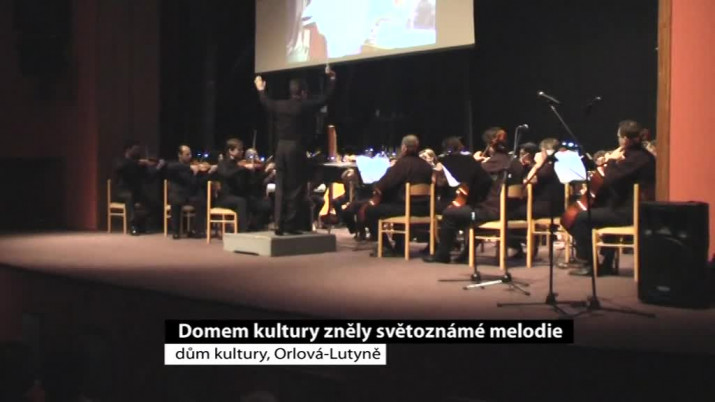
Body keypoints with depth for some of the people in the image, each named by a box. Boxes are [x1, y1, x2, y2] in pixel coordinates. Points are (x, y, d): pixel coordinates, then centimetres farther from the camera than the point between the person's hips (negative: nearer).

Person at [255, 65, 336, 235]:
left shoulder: (279, 105, 6)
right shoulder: (304, 106, -9)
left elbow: (266, 102, 27)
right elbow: (325, 98, -2)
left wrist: (261, 90, 48)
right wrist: (332, 79, 11)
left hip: (281, 147, 6)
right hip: (296, 148, -6)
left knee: (281, 187, 9)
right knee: (296, 187, 0)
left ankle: (279, 224, 9)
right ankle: (291, 225, -1)